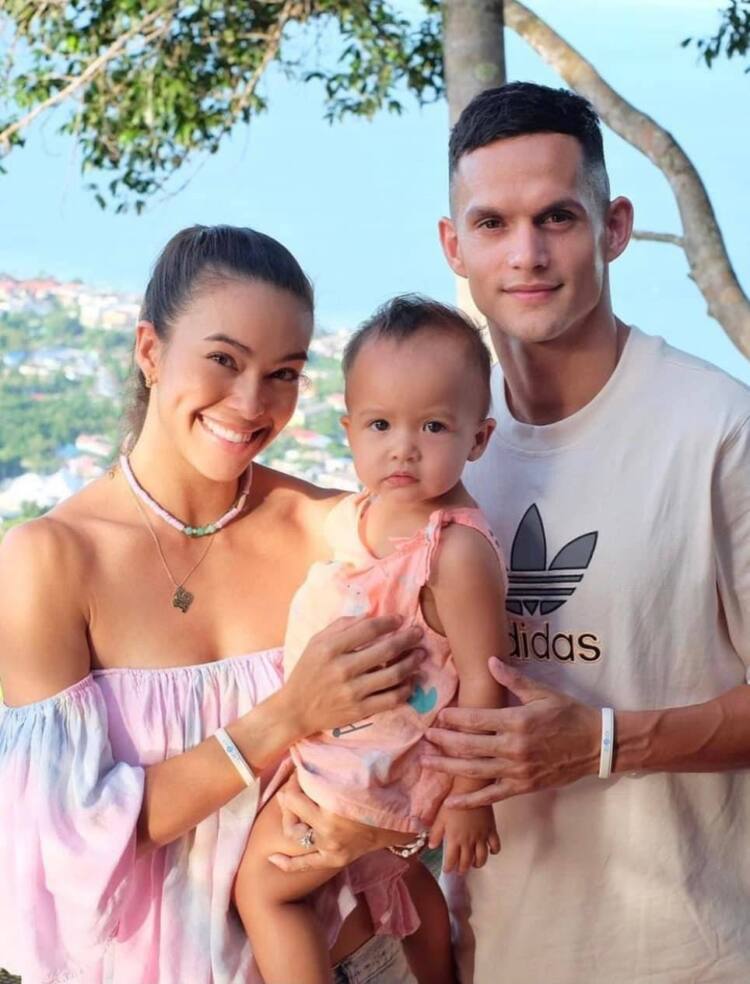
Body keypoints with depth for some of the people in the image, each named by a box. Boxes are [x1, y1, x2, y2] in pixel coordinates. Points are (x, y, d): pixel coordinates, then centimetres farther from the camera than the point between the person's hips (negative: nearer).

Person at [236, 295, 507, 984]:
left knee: (263, 884, 1)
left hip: (375, 772, -9)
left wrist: (470, 798, -22)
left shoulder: (459, 549, -31)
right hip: (336, 746, 9)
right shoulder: (360, 512, -5)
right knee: (404, 878, 29)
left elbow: (483, 681, -27)